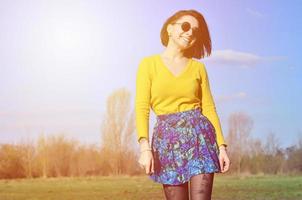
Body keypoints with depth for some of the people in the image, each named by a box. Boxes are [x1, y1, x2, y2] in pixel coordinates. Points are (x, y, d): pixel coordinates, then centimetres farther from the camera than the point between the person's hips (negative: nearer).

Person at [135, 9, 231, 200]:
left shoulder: (198, 67, 11)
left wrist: (222, 145, 1)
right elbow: (142, 108, -3)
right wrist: (145, 146, -16)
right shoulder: (149, 63, 5)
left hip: (199, 136, 1)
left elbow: (209, 108, 10)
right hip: (167, 139, -1)